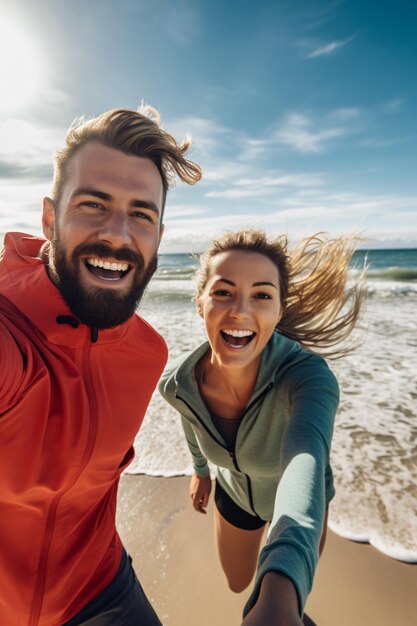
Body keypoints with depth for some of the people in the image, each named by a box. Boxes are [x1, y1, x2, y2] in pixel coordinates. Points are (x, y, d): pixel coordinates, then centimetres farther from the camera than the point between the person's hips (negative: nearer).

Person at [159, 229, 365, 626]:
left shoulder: (308, 375, -42)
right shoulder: (176, 383, -30)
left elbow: (305, 465, -59)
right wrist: (200, 468, 12)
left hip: (300, 497, -1)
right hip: (235, 491, 2)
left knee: (295, 588, 28)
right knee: (238, 584, 27)